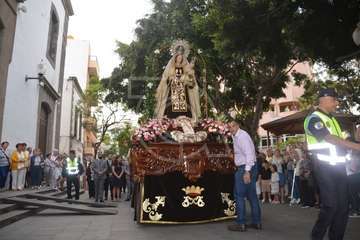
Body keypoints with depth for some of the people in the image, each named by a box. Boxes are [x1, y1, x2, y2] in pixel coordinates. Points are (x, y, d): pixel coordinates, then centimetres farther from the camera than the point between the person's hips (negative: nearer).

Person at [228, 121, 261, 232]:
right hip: (248, 168, 10)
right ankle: (256, 222, 22)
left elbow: (249, 154, -23)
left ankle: (241, 224, 2)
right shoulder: (236, 137, 16)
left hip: (245, 168, -10)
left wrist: (247, 171, -27)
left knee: (239, 195, -4)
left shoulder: (242, 136, -13)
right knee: (251, 195, 13)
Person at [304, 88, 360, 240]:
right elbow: (330, 139, -19)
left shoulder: (332, 119, 19)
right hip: (325, 167, -8)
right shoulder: (314, 118, -8)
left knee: (343, 205, 8)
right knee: (330, 205, -9)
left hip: (338, 166, 8)